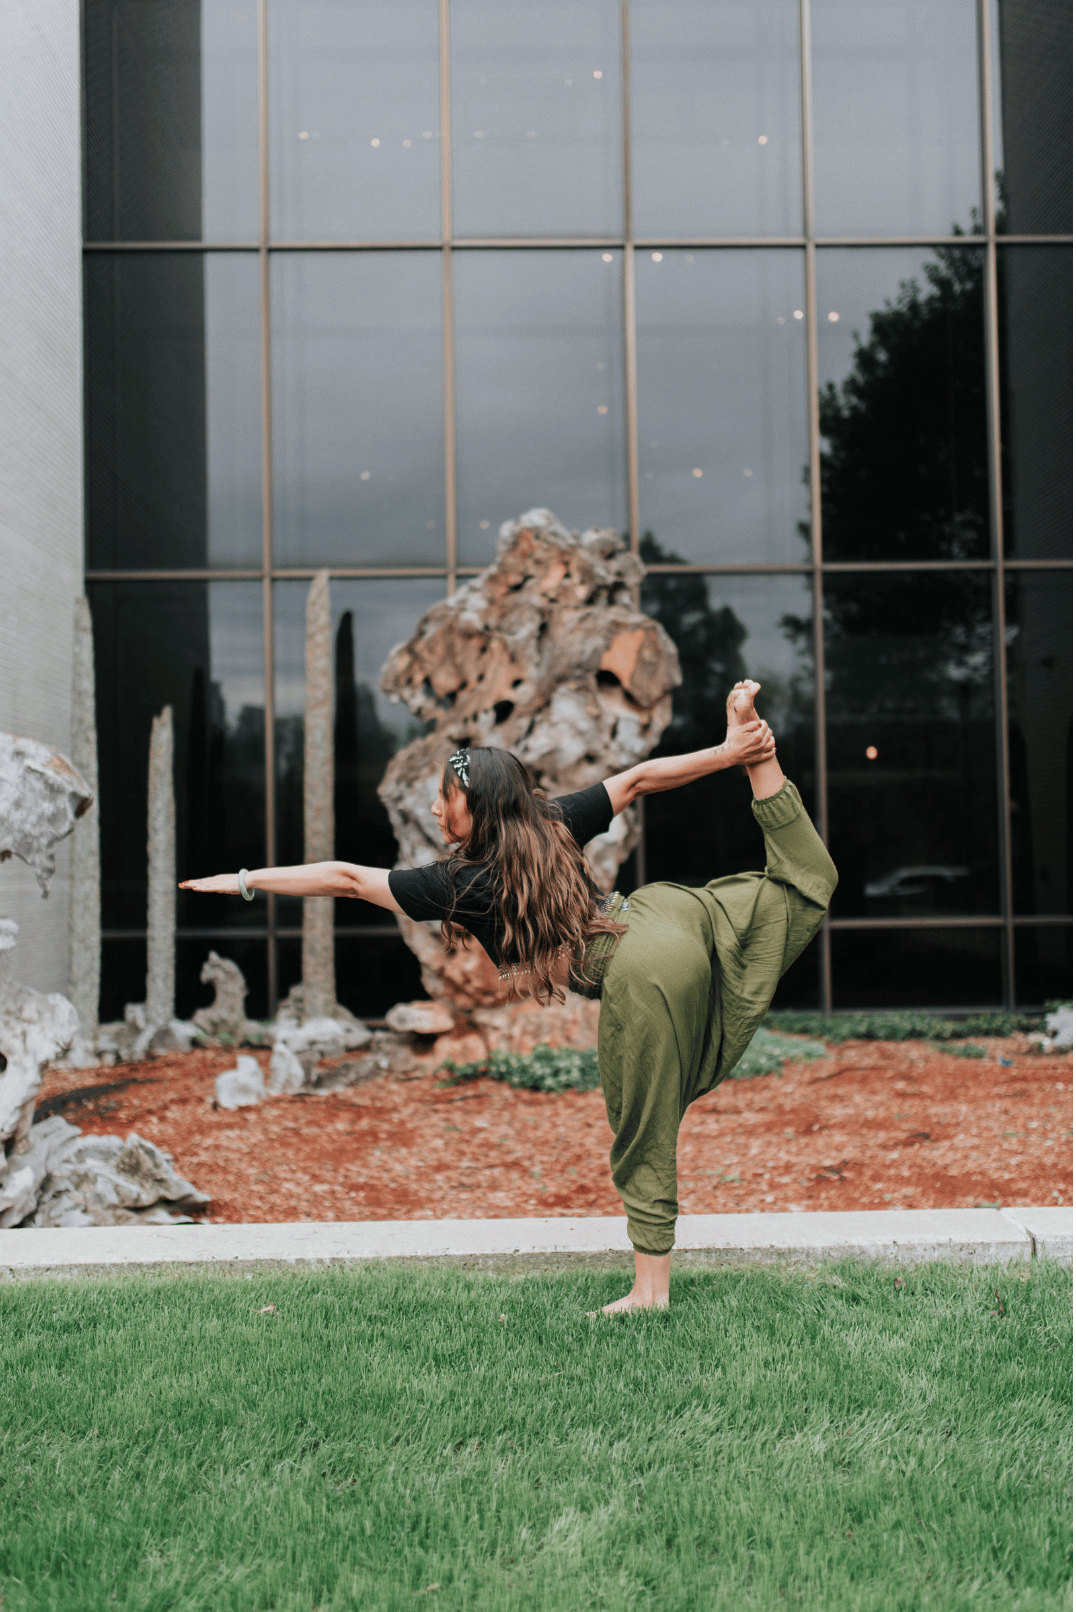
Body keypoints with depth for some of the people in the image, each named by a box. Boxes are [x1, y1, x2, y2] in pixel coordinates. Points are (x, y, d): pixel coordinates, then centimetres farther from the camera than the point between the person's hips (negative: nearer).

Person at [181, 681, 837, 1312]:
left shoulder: (462, 885, -2)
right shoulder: (552, 824, 11)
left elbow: (345, 877, 3)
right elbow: (639, 778, 13)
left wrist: (246, 880, 9)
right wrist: (728, 753, 18)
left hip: (643, 971, -5)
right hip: (672, 909, 5)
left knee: (646, 1137, 5)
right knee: (806, 885, 23)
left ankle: (652, 1288, 13)